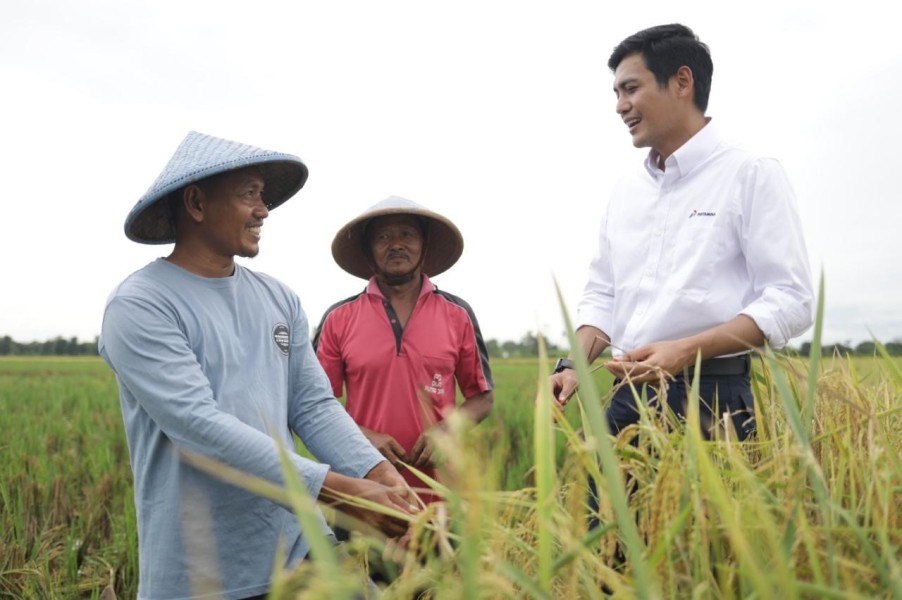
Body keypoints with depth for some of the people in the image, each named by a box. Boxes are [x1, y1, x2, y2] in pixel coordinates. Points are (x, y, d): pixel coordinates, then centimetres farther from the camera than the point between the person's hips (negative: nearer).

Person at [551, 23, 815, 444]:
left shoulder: (752, 175, -4)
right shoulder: (625, 190, 14)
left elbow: (791, 301, -10)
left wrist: (685, 351, -23)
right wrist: (573, 365, -2)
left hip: (712, 399, -5)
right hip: (627, 400, 5)